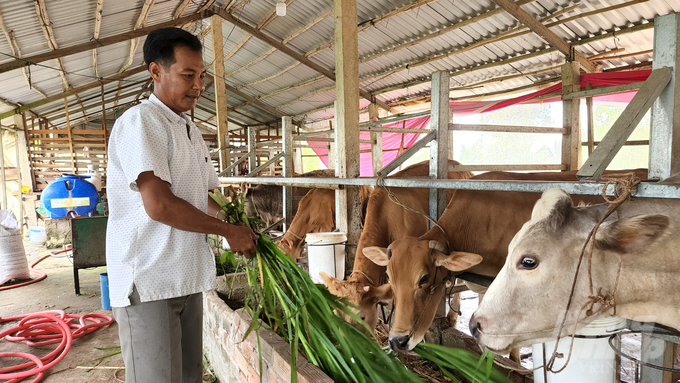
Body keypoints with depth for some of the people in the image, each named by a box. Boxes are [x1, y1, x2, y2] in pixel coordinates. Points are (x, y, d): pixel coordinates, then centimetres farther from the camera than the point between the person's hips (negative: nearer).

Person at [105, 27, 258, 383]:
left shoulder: (191, 131, 17)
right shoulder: (140, 121, -11)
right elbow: (159, 204, -22)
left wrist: (239, 226, 4)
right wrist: (229, 231, -12)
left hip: (187, 277, 8)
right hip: (147, 283, -8)